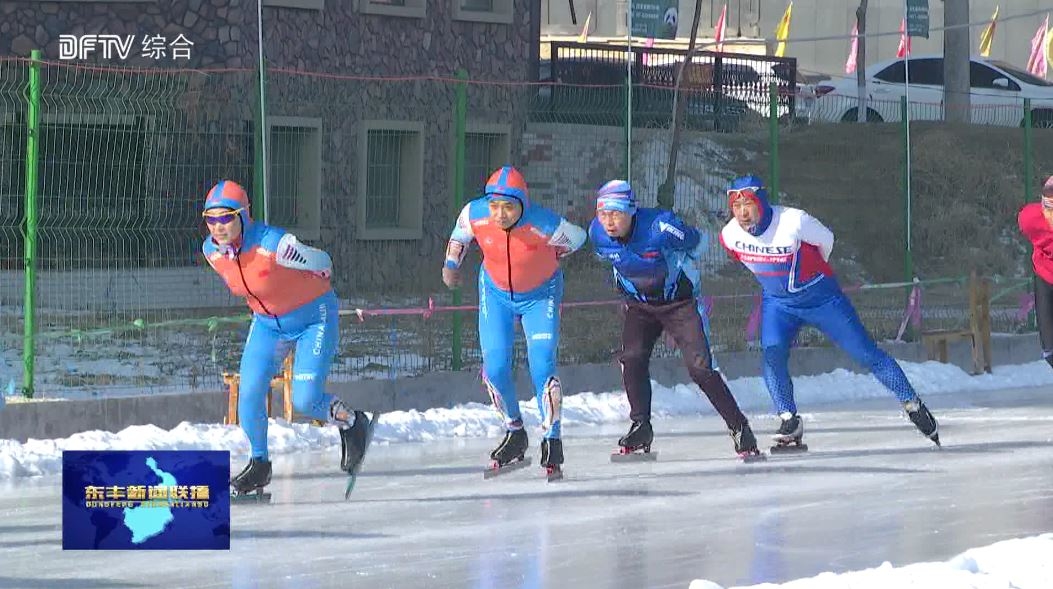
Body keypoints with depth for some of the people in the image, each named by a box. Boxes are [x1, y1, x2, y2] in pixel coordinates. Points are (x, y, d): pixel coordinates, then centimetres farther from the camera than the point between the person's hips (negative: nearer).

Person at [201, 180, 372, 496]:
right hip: (267, 323, 5)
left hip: (314, 318, -5)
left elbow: (322, 263, -17)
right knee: (249, 392, -8)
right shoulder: (211, 251, -13)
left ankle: (350, 422, 20)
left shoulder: (274, 244, -34)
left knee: (304, 401, -13)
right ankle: (259, 464, 13)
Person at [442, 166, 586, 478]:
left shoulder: (545, 225, -34)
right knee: (495, 368, -4)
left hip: (539, 295, -3)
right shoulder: (474, 214, -25)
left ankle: (552, 440, 1)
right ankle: (515, 434, 19)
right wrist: (451, 263, 7)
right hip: (496, 292, 3)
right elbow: (460, 233, 1)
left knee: (542, 366, -15)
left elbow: (578, 237, -11)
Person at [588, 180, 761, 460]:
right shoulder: (597, 234, -14)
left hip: (679, 302, -4)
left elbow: (694, 242, -9)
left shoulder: (660, 226, -30)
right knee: (632, 358, -16)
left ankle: (739, 427, 0)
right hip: (639, 305, 4)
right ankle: (641, 428, -4)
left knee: (700, 367, -11)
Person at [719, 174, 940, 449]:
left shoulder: (794, 222, -30)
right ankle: (790, 421, -9)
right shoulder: (729, 236, -16)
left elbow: (825, 240, -9)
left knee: (865, 352, 1)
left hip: (820, 296, -3)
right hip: (777, 301, 3)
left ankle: (913, 404, 14)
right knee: (772, 353, -21)